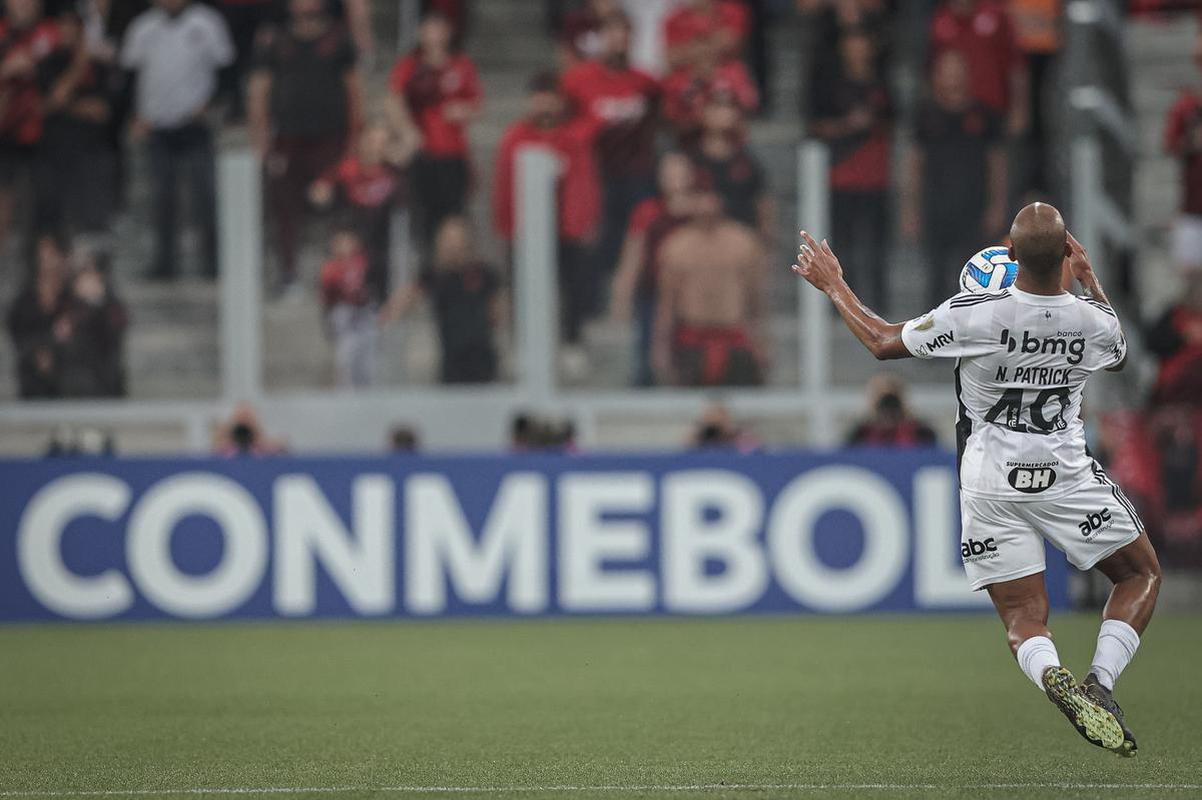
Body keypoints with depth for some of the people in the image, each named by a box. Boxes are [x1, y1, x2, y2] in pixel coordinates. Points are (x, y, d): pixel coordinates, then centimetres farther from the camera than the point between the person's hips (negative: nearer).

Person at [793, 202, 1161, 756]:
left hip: (990, 483, 0)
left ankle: (1051, 676, -29)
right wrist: (1089, 279, 25)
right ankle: (1101, 681, -7)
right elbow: (1119, 355, 16)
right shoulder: (1094, 319, -12)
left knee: (1022, 616, 7)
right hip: (1068, 478, 0)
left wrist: (833, 285, 11)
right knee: (1141, 574, 17)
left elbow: (884, 342, -3)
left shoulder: (973, 315, -20)